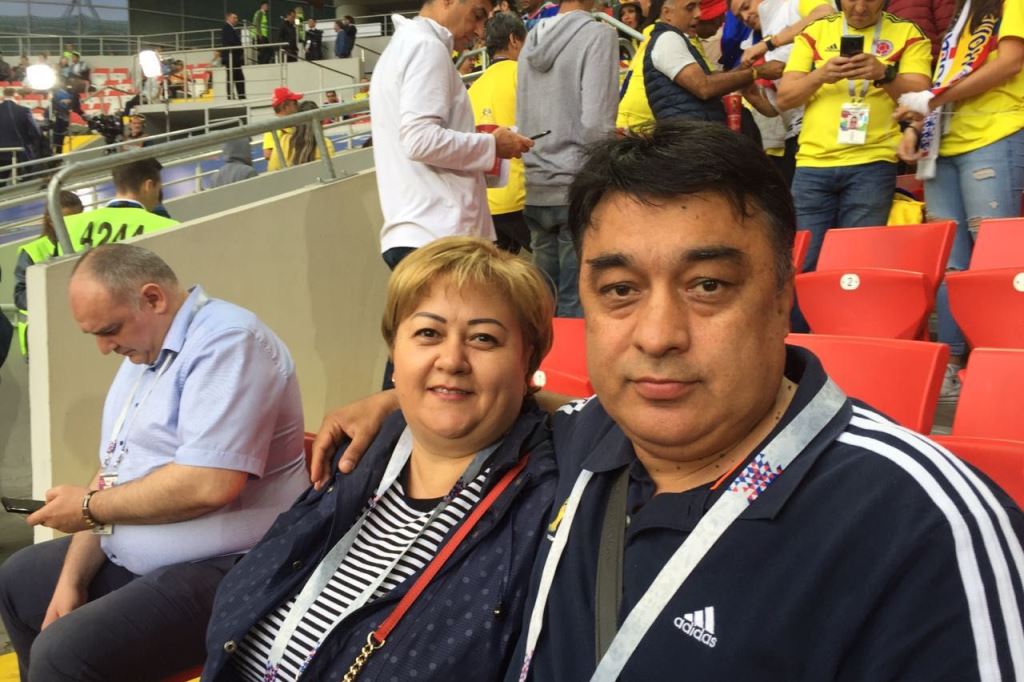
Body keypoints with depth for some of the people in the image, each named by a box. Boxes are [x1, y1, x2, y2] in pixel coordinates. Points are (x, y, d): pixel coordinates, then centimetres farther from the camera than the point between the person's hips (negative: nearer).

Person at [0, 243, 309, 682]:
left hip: (221, 571, -10)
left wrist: (90, 506, -15)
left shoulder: (228, 341, -20)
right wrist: (71, 581, 2)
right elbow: (117, 470, 12)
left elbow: (208, 486, -29)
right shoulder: (143, 352, 12)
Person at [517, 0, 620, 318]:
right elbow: (596, 124, -15)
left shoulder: (533, 38, 13)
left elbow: (521, 117, 14)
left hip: (536, 189, 6)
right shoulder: (599, 34, -7)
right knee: (577, 304, -1)